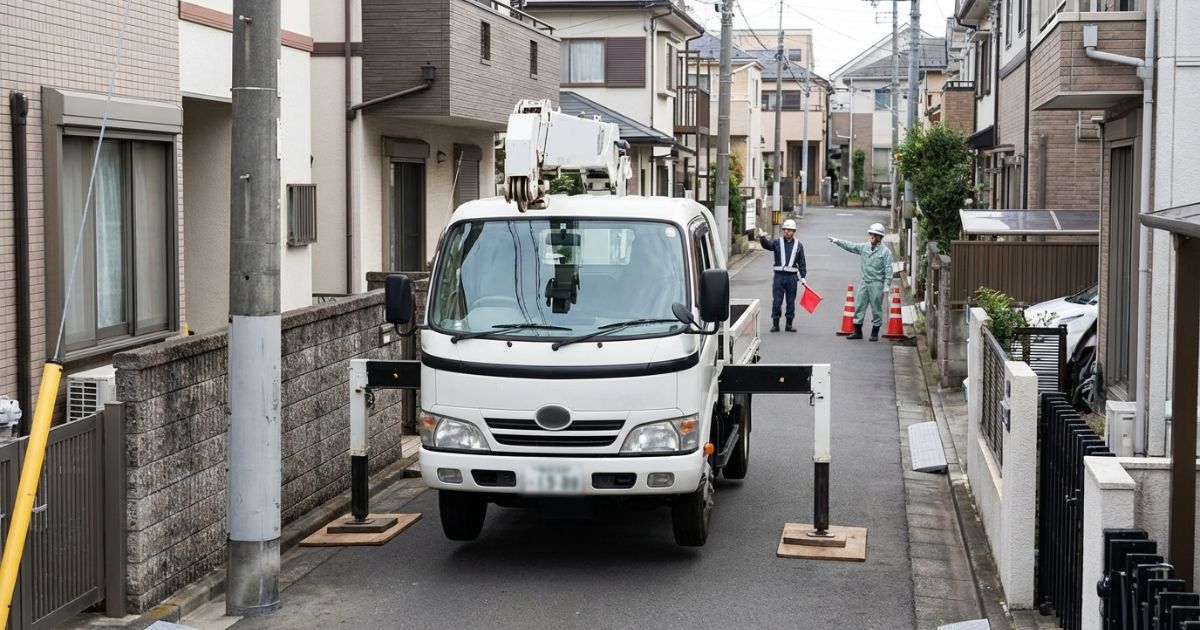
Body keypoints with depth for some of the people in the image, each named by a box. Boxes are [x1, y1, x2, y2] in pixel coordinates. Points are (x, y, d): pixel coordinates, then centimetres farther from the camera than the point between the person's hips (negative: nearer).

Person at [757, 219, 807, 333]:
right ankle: (775, 324, 6)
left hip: (792, 277, 1)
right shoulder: (777, 242, 4)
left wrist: (803, 277, 1)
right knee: (776, 301, -1)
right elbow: (767, 245, -16)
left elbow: (801, 263, 9)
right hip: (779, 276, -1)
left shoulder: (798, 245, 8)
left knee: (791, 302, 6)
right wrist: (762, 237, -37)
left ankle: (789, 324, 15)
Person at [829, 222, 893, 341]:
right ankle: (857, 331, 13)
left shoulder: (885, 251, -5)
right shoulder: (864, 247, 9)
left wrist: (887, 286, -11)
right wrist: (838, 241, -5)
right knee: (859, 306, 5)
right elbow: (850, 246, 8)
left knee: (876, 309, 2)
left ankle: (875, 333, 11)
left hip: (877, 284, -5)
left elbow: (888, 270, -6)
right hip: (864, 282, 5)